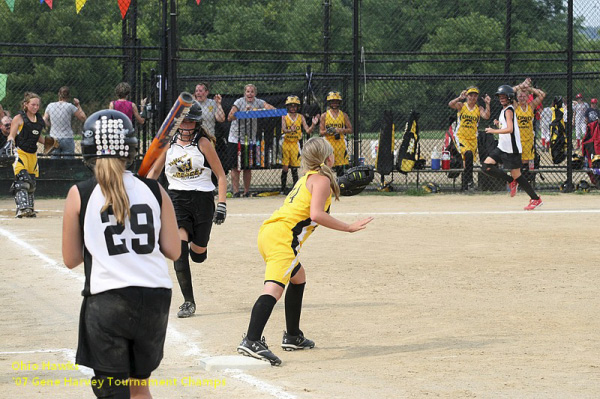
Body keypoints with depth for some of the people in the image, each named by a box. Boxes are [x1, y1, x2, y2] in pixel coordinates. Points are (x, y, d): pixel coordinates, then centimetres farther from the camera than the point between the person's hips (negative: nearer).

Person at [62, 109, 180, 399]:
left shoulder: (80, 195, -3)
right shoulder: (154, 190, 3)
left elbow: (71, 259, 3)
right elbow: (173, 251, 5)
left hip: (107, 302, -3)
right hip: (155, 299, 3)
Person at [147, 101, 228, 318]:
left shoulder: (203, 143, -3)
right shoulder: (168, 143, 5)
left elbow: (221, 175, -1)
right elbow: (154, 171, 19)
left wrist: (222, 204, -9)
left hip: (202, 199, -1)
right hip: (177, 199, 1)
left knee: (198, 255, 5)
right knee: (179, 247, -19)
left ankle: (195, 243, 47)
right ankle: (188, 301, -14)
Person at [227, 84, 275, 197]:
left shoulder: (258, 102, 2)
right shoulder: (239, 102, -4)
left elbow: (273, 109, -12)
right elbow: (230, 117, -14)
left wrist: (260, 110, -29)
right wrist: (243, 112, -26)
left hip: (250, 140, 2)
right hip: (235, 139, -2)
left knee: (248, 168, 7)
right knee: (235, 167, -3)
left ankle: (246, 191, 14)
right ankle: (236, 191, 0)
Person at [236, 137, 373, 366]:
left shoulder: (306, 179, 26)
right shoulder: (322, 179, -2)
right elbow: (316, 214, -15)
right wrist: (349, 228, -10)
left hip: (267, 231, 10)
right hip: (283, 238, -10)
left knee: (298, 278, 29)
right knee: (274, 287, -22)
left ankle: (292, 337, 36)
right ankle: (252, 341, -39)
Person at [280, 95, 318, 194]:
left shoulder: (301, 117, 5)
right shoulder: (284, 117, -1)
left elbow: (308, 131, -2)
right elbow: (284, 129, -18)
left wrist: (313, 125, -21)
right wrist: (290, 130, -39)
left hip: (295, 144, 1)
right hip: (286, 144, -1)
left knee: (294, 168, 3)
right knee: (285, 168, -2)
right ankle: (283, 188, 6)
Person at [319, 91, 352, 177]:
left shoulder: (344, 115, 9)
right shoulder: (324, 116, 7)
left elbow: (350, 130, 6)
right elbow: (321, 132, 5)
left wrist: (340, 130, -11)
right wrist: (327, 131, -16)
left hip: (340, 144, 1)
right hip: (328, 144, -1)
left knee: (341, 168, 2)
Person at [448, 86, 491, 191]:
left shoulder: (479, 109, 8)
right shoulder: (461, 105, 2)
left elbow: (486, 116, -10)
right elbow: (450, 104, -17)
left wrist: (487, 104, -21)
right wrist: (460, 98, -32)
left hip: (473, 138, 3)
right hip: (461, 136, -3)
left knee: (467, 162, 3)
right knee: (468, 154, -29)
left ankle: (464, 186, 16)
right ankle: (469, 180, -28)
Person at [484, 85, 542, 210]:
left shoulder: (508, 110, -14)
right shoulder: (504, 110, 15)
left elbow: (510, 129, -27)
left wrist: (494, 131, -22)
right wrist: (498, 124, 9)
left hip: (512, 149, -9)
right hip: (502, 147, 9)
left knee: (516, 175, -4)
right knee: (486, 166, -1)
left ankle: (535, 199, 7)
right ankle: (511, 180, 12)